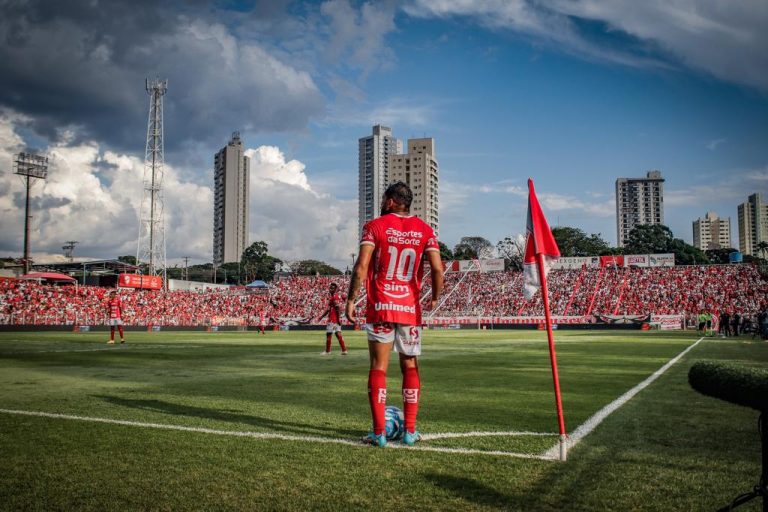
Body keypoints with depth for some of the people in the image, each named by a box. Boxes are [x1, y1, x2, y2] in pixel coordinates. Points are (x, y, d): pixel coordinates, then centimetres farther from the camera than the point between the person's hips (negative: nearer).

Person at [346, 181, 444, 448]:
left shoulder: (375, 226, 0)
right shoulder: (424, 230, 6)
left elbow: (361, 267, -10)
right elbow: (437, 269, -3)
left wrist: (351, 299, -4)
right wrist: (435, 298, 11)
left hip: (379, 307, -2)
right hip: (411, 308, 2)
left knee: (378, 367, 2)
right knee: (410, 367, 12)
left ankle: (379, 432, 0)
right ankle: (410, 431, 14)